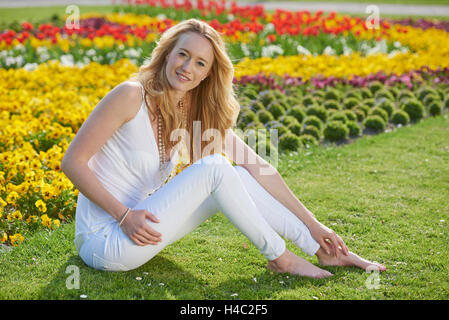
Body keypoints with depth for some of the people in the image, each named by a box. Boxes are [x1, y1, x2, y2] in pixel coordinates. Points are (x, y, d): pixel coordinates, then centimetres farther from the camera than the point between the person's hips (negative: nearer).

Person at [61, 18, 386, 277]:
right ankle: (280, 257, -8)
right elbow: (73, 162, -16)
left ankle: (320, 250, 0)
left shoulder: (199, 114, 2)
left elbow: (258, 168, 1)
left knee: (236, 178, -7)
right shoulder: (132, 95, -17)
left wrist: (312, 224, 1)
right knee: (213, 168, -21)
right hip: (105, 241, -7)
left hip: (141, 225, 7)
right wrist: (125, 215, -24)